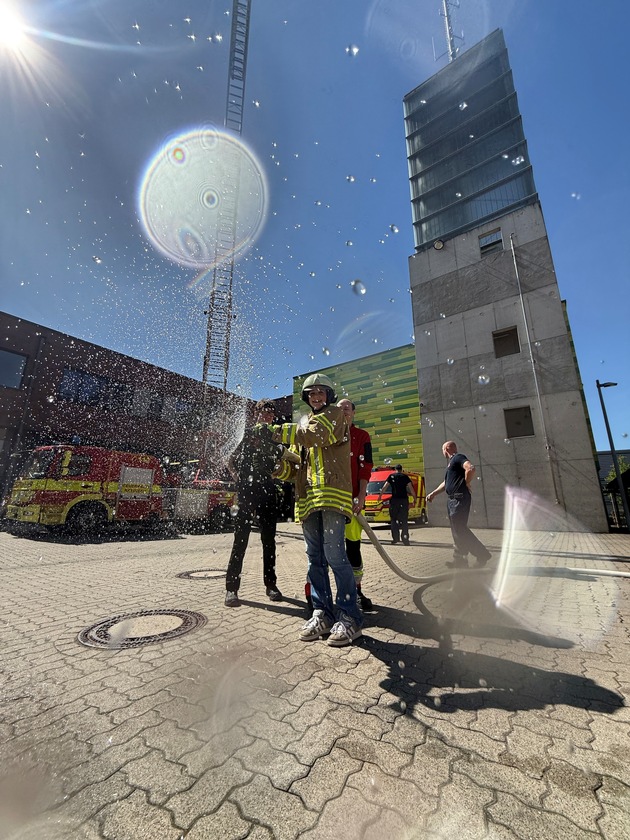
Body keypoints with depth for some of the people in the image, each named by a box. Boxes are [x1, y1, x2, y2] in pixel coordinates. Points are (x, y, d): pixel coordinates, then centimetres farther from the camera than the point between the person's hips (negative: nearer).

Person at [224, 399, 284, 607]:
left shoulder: (273, 438, 16)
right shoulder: (248, 434, 8)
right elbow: (231, 463, 9)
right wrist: (238, 478, -6)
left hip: (267, 492, 4)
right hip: (247, 491, -3)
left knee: (269, 540, 8)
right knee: (240, 539, -4)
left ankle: (270, 584, 18)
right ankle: (231, 588, 4)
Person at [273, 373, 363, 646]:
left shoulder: (334, 415, 7)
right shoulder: (302, 425, 25)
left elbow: (315, 436, -15)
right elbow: (295, 468, 19)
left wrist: (276, 431, -15)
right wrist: (276, 466, -1)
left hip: (332, 493, -6)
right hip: (307, 498, 6)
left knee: (335, 555, -9)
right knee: (315, 559, 9)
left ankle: (349, 616, 4)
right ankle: (322, 614, 20)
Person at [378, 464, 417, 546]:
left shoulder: (391, 476, 8)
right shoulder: (405, 476, 7)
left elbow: (384, 487, 7)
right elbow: (411, 488, 2)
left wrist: (380, 496, 17)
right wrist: (415, 498, 10)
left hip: (394, 500, 0)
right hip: (404, 500, 0)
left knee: (394, 519, 7)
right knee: (404, 520, 5)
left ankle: (395, 538, -1)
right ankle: (405, 538, -2)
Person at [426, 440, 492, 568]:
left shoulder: (458, 457, -7)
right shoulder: (451, 462, 23)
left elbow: (471, 469, -27)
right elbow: (446, 483, 29)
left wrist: (466, 483, -15)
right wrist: (433, 493, 25)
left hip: (460, 499, -10)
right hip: (452, 500, 10)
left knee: (460, 529, -8)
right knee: (457, 530, 11)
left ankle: (482, 554, 1)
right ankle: (459, 560, 16)